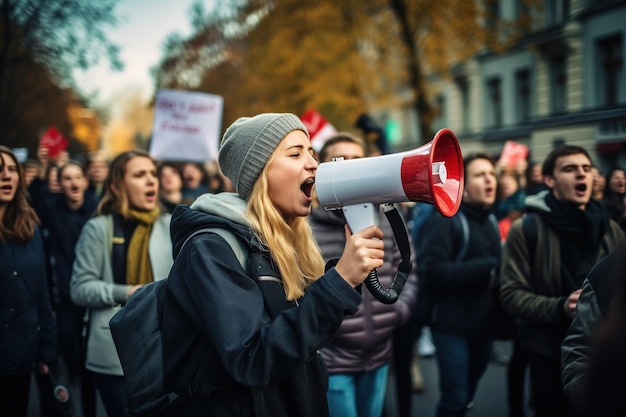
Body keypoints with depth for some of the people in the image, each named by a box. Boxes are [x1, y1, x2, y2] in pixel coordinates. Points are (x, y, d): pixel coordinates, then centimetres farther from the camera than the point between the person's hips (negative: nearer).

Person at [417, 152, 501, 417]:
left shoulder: (491, 222, 12)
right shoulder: (444, 220, -13)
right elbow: (431, 272, -25)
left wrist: (497, 273, -1)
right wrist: (485, 269, -21)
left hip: (483, 325, 7)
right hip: (452, 326, -7)